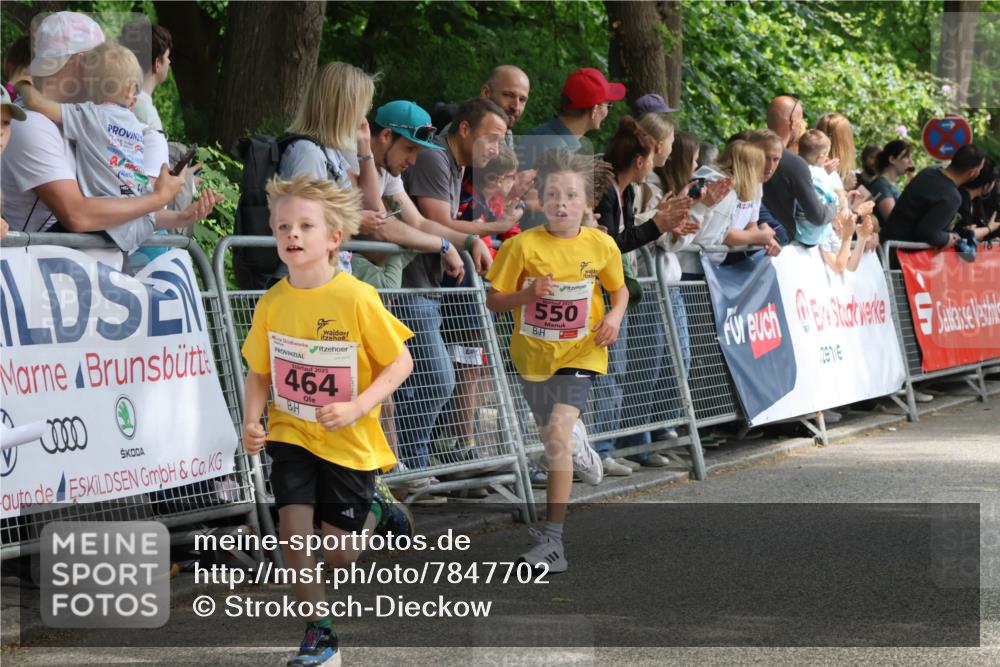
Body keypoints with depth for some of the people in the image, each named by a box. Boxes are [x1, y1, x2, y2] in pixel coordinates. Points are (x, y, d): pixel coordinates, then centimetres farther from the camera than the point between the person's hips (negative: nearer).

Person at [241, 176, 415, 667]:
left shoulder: (357, 298, -18)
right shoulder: (272, 303, -5)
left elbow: (400, 362, -12)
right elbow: (259, 372, 7)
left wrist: (357, 407, -25)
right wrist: (252, 421, -10)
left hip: (349, 442, -3)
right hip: (292, 435, 3)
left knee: (339, 556, 3)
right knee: (293, 527, -13)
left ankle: (375, 510, 37)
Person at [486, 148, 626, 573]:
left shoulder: (601, 245, -7)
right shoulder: (523, 246, -13)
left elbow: (619, 288, 10)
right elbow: (494, 301, -8)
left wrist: (615, 316, -10)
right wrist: (528, 294, -26)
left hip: (579, 353, -2)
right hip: (533, 354, 2)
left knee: (558, 432, -21)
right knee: (551, 433, 22)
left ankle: (552, 540, -21)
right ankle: (578, 443, 63)